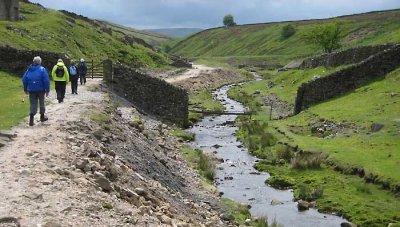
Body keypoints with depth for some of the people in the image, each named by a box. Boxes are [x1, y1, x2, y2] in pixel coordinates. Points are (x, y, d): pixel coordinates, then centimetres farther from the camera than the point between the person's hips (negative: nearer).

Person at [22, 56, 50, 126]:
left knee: (33, 104, 3)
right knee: (41, 103, 16)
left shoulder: (29, 70, 4)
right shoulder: (42, 69, -8)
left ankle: (31, 120, -10)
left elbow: (24, 80, 6)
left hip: (31, 90, 3)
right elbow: (46, 80, -14)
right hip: (41, 90, -3)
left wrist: (25, 89, 17)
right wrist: (47, 90, -8)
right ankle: (42, 117, 29)